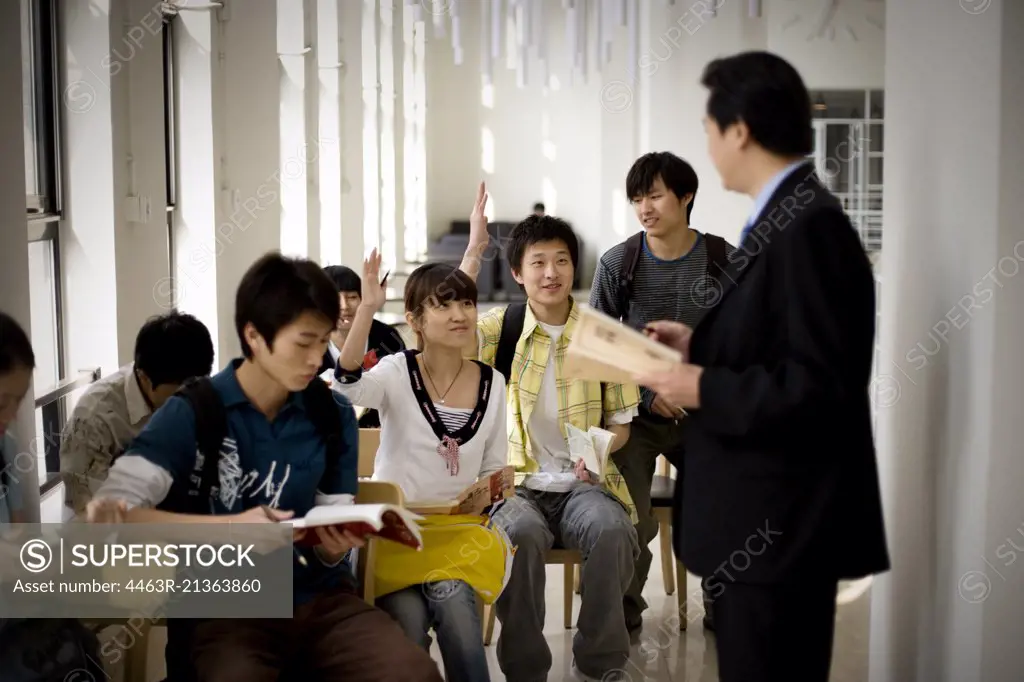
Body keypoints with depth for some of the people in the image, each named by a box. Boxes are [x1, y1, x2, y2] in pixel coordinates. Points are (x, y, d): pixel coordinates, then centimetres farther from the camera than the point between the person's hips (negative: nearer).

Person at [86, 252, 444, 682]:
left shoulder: (333, 416, 5)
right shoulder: (190, 415, -7)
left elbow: (329, 536, 10)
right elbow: (110, 511, -17)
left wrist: (335, 544, -15)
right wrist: (231, 527, -25)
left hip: (319, 597, 4)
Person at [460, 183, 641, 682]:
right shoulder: (503, 327, 1)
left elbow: (622, 422, 9)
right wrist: (474, 251, -23)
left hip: (583, 484, 1)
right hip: (516, 483, -1)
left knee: (612, 530, -33)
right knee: (518, 535, -35)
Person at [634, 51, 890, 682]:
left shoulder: (808, 227, -21)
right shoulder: (786, 218, 10)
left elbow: (819, 388, -25)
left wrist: (705, 389, -18)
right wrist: (701, 345, 11)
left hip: (781, 527, -10)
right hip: (763, 518, 10)